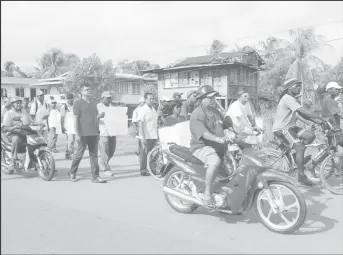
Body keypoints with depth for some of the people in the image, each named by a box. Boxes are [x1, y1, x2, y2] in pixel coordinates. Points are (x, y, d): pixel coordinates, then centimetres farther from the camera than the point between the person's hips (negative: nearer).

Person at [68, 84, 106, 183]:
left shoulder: (94, 103, 17)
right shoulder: (78, 103, -3)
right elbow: (75, 119, -9)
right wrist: (77, 134, -15)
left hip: (94, 133, 6)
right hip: (83, 134, -6)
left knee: (94, 155, 5)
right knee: (79, 154, 3)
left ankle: (95, 177, 8)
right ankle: (72, 173, 24)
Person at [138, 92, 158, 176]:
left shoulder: (153, 109, 13)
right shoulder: (142, 109, -9)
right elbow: (140, 124, -14)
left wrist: (157, 135, 17)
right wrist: (143, 137, -19)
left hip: (153, 136, 7)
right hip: (146, 137, -7)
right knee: (144, 153, 1)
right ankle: (143, 170, 10)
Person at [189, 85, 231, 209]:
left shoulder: (215, 112, 19)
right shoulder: (197, 114, -11)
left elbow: (225, 126, 22)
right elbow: (203, 133, -26)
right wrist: (218, 138, -41)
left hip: (217, 147, 9)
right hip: (201, 147, -9)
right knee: (215, 161, -37)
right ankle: (207, 193, -24)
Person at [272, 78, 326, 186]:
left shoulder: (292, 99, 13)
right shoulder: (288, 98, -20)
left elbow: (302, 114, 11)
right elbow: (305, 111, -27)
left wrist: (317, 121, -1)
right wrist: (323, 119, -24)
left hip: (290, 127, 10)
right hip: (281, 129, -10)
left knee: (311, 136, -4)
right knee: (300, 148, -19)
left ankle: (297, 155, 12)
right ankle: (301, 176, -8)